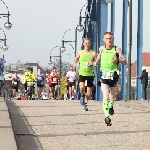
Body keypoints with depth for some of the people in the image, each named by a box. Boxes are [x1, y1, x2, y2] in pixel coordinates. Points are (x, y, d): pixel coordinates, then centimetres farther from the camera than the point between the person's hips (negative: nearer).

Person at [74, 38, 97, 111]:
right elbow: (76, 58, 26)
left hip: (90, 74, 0)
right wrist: (75, 63, 10)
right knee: (82, 87, -23)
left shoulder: (93, 53, -5)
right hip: (82, 73, 0)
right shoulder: (80, 52, 4)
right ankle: (82, 96, 9)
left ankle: (85, 103, 27)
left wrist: (93, 63, -29)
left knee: (89, 91, 4)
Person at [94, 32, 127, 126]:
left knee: (112, 95, 18)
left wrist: (118, 60, -25)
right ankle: (107, 116, -24)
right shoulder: (101, 49, 3)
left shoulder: (117, 49, -4)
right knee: (106, 96, -17)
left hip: (114, 75, 1)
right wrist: (96, 62, 5)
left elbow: (125, 62, -5)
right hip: (104, 75, 0)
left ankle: (111, 106, 51)